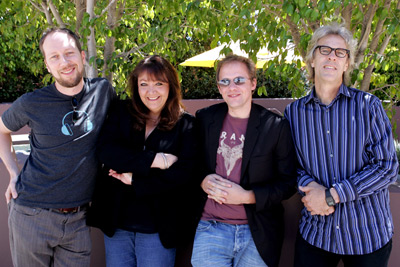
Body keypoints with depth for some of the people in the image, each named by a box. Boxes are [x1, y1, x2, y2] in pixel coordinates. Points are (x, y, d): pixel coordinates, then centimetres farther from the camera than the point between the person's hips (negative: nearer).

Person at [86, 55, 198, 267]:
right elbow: (106, 152, -11)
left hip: (158, 228, -2)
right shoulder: (121, 114, 4)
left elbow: (185, 173, -14)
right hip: (117, 222, 3)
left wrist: (135, 180, -15)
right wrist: (155, 160, -19)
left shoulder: (185, 125, -4)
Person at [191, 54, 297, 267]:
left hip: (257, 234, -1)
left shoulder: (276, 126, -5)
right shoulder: (205, 119, 3)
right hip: (211, 229, 2)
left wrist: (248, 196, -16)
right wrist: (203, 181, -9)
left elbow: (287, 183, -3)